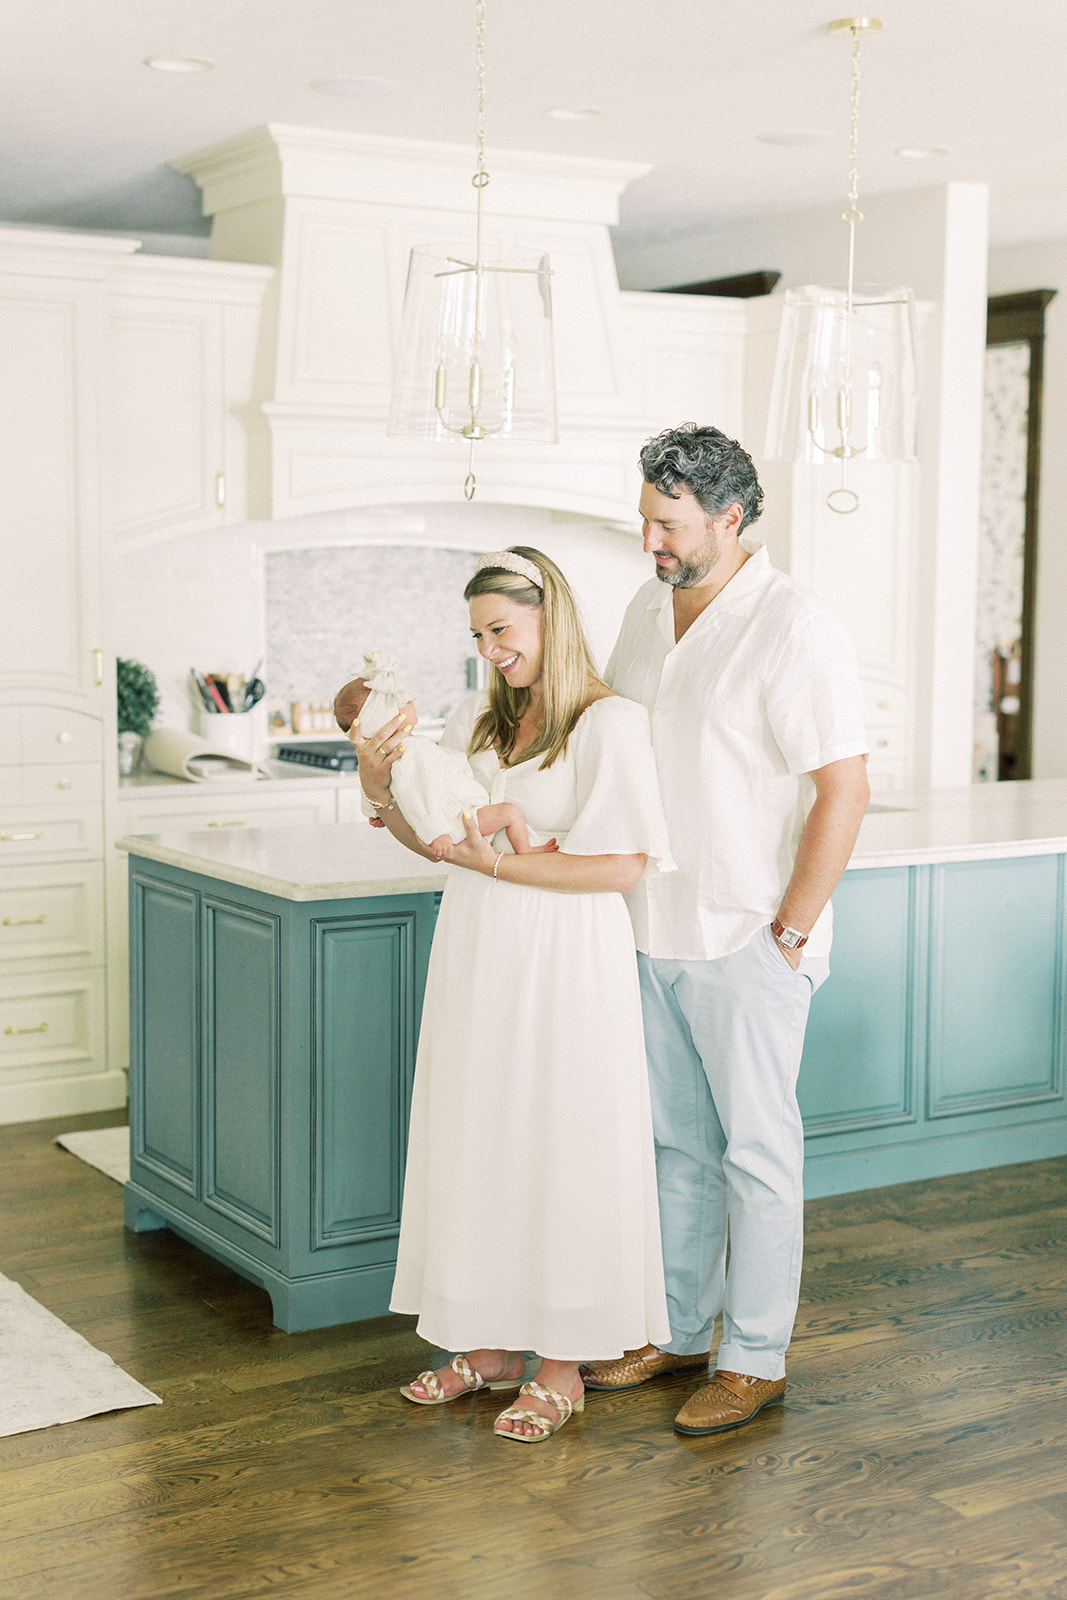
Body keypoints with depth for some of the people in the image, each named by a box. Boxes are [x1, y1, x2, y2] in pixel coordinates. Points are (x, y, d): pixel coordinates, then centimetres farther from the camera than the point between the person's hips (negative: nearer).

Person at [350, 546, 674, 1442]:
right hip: (477, 962, 6)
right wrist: (381, 789, -4)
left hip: (567, 964, -6)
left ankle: (563, 1366, 13)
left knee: (560, 1150, 1)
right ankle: (491, 1344, 25)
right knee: (477, 1147, 11)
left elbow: (625, 866, -15)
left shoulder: (611, 723, -9)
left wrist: (501, 864, -18)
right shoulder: (476, 722, 9)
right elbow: (432, 838, 14)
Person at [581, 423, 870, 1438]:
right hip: (653, 934, 7)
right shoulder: (647, 608, 8)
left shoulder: (794, 629, -15)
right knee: (679, 1144, 16)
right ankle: (679, 1333, 28)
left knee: (757, 1151, 4)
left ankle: (756, 1359, 16)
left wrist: (789, 933, -16)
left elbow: (844, 791, -17)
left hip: (747, 944, -7)